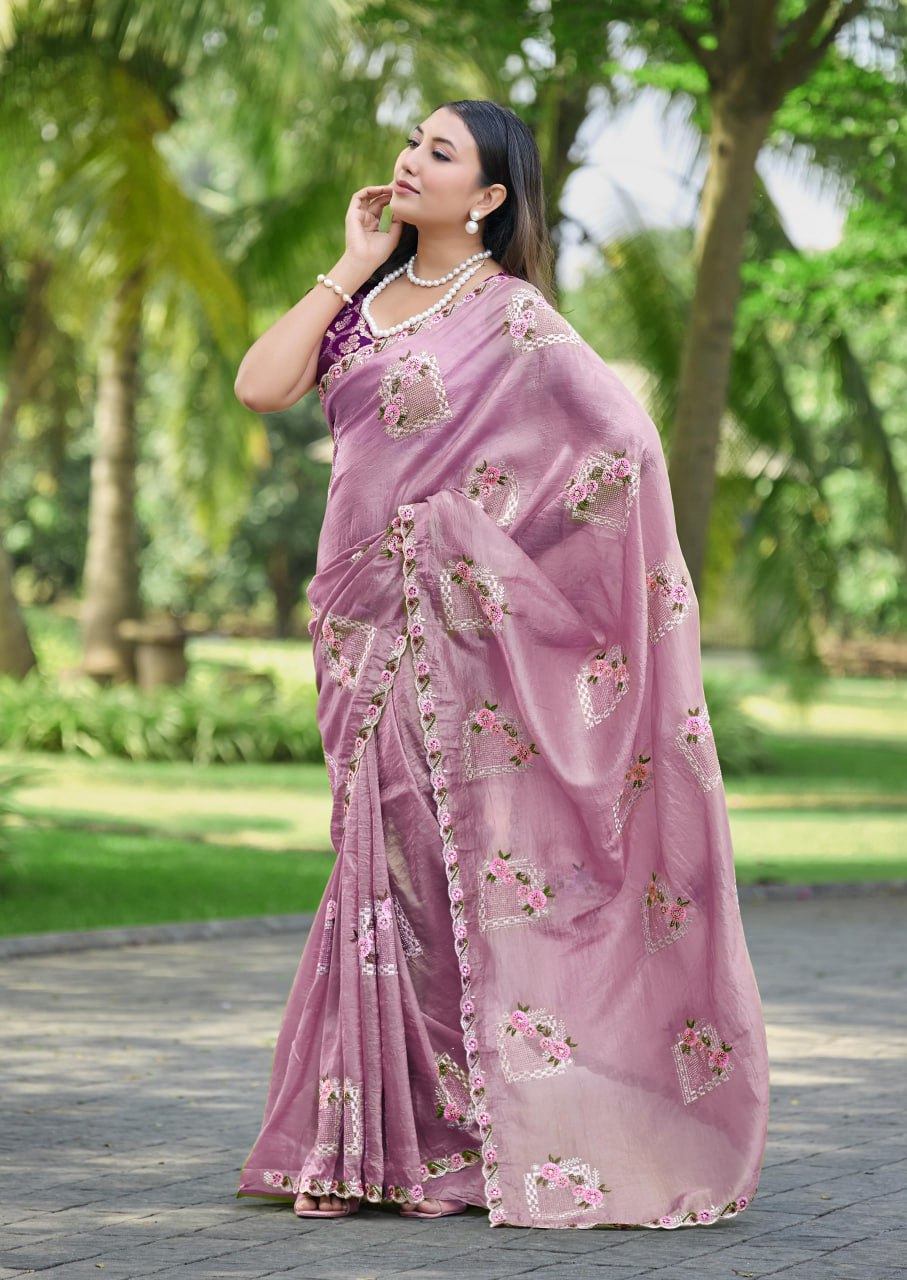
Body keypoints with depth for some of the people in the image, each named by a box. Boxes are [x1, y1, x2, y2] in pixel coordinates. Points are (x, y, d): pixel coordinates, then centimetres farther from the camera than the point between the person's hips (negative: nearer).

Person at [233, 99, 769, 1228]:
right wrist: (351, 265, 2)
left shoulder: (510, 316, -7)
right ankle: (386, 1142, 13)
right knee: (386, 861, 8)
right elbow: (261, 386, 0)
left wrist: (502, 540, -10)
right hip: (367, 621, 6)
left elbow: (626, 437, -15)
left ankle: (470, 1137, 4)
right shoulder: (368, 298, 12)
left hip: (452, 625, -6)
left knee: (446, 862, -4)